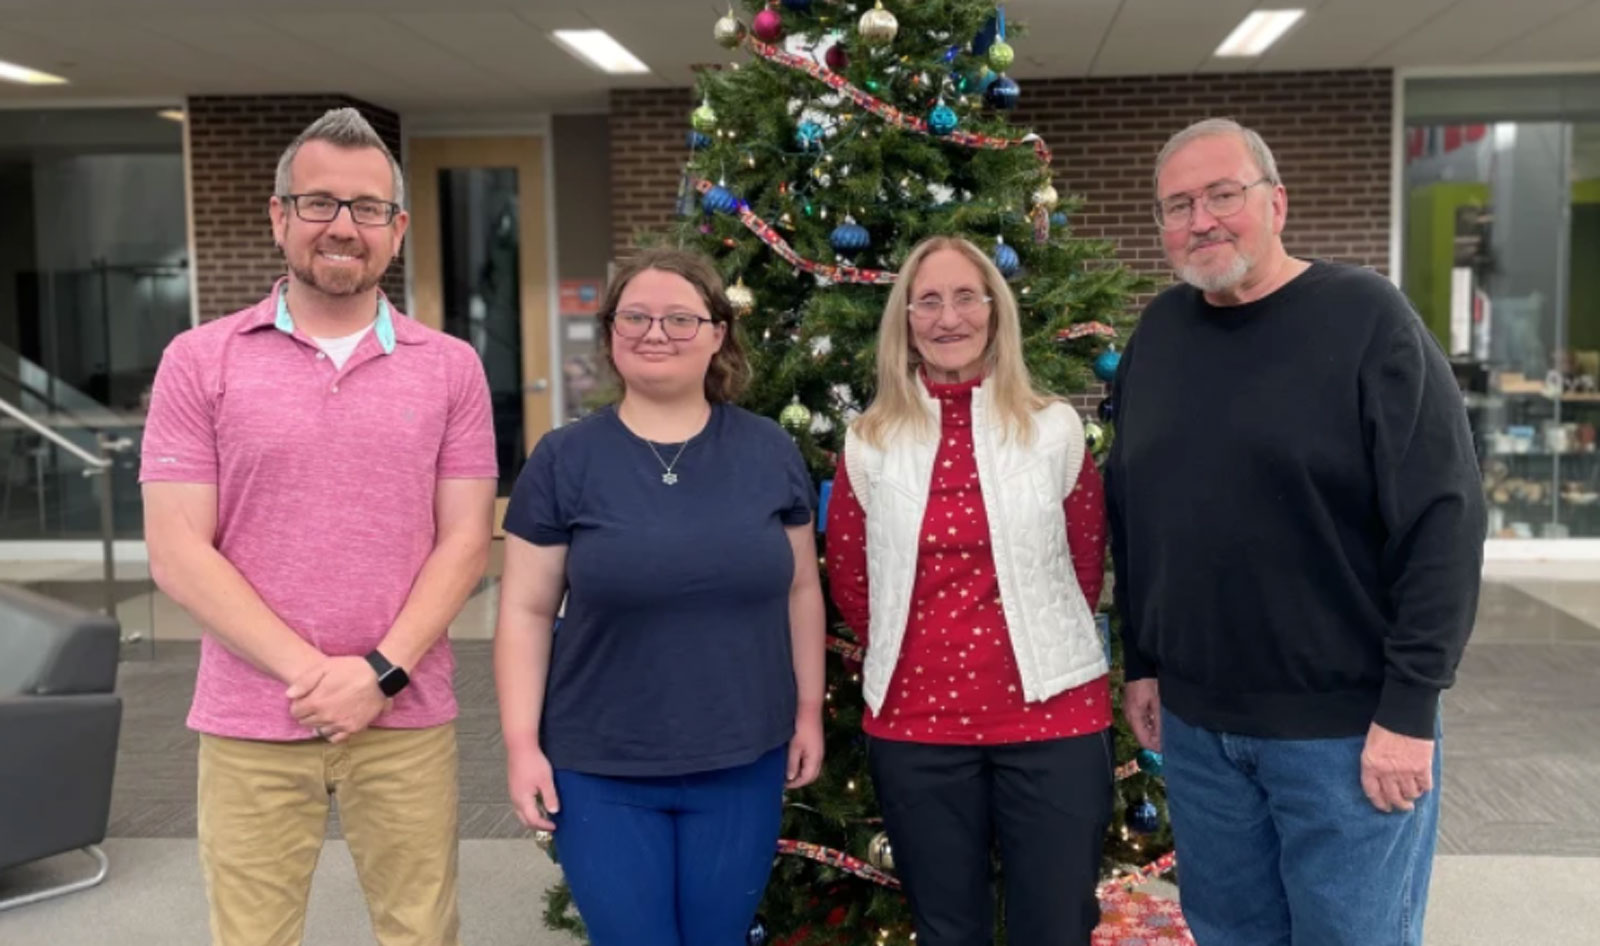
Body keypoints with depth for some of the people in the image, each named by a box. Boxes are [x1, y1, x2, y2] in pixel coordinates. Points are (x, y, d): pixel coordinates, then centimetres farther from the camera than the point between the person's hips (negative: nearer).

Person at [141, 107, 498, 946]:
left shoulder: (451, 367, 3)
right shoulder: (199, 362, 0)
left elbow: (464, 540, 0)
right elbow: (177, 554, -5)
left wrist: (381, 672, -12)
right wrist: (311, 673, -13)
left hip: (407, 720, 1)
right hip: (249, 725, 0)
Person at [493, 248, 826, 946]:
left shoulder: (770, 452, 1)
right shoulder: (563, 459, -5)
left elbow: (801, 589, 8)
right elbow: (527, 610, -3)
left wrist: (809, 710, 7)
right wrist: (522, 743, -7)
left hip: (742, 763, 2)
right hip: (600, 770, -1)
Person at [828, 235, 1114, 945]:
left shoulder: (1055, 429, -1)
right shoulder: (870, 443, 0)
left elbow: (1086, 565, 9)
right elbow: (848, 577, 10)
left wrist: (1045, 646, 10)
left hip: (1051, 715, -1)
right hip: (914, 724, 1)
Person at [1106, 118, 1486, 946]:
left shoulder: (1367, 320, -10)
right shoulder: (1157, 334, 6)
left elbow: (1444, 520, -13)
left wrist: (1409, 707, -16)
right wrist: (1140, 662, 11)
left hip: (1348, 726, -5)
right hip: (1195, 724, 5)